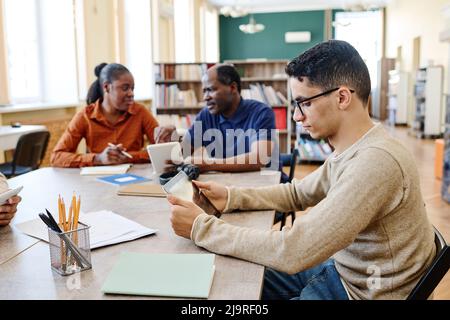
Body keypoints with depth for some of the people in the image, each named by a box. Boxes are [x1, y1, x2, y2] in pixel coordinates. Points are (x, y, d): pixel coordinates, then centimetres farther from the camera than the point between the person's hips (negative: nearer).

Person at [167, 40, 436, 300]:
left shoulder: (376, 162, -31)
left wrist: (202, 228, -24)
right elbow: (296, 194, 11)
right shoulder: (353, 150, 0)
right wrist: (231, 197, -4)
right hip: (342, 269, 8)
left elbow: (294, 251, -32)